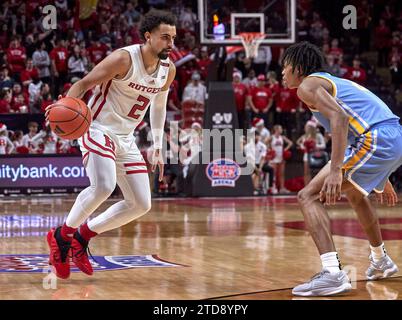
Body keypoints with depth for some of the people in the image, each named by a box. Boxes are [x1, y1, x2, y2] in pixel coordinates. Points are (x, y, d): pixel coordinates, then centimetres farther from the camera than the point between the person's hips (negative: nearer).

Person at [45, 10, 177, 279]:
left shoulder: (168, 70, 1)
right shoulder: (124, 59, -19)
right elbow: (85, 83, -17)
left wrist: (158, 148, 18)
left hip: (126, 138, 7)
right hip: (99, 130, -7)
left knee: (142, 204, 2)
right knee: (103, 186, -31)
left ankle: (83, 235, 16)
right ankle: (62, 235, -8)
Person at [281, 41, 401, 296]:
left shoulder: (308, 85, 3)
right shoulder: (333, 82, 31)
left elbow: (339, 117, -16)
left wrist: (336, 170, -25)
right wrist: (381, 180, 39)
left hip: (376, 139, -10)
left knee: (309, 196, -9)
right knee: (354, 191, 36)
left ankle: (333, 274, -24)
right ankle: (381, 261, 49)